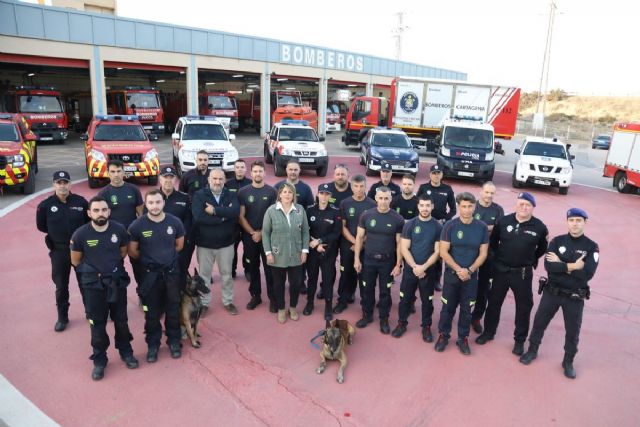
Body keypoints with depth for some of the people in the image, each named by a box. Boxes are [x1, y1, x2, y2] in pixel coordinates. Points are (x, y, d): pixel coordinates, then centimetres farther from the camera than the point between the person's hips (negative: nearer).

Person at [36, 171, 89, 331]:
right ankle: (62, 318, 26)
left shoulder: (81, 202, -7)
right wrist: (57, 233, 3)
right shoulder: (45, 205, -7)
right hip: (59, 251, 0)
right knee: (61, 286, 11)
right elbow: (41, 226, 6)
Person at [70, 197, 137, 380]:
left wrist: (112, 267, 9)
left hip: (118, 282, 1)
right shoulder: (80, 234, -15)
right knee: (97, 324, 10)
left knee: (121, 320, 15)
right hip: (93, 286, -1)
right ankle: (99, 360, 28)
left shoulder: (119, 229, -12)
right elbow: (76, 261, 1)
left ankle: (126, 352, 36)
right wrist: (94, 270, 7)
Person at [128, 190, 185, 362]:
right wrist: (147, 259, 9)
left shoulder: (174, 222, -7)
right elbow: (132, 252, -1)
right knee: (151, 312, 10)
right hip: (150, 274, -1)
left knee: (173, 309, 13)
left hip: (172, 272, 1)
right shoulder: (137, 225, -12)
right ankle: (153, 344, 29)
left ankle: (174, 341, 31)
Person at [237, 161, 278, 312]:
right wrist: (252, 233, -9)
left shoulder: (272, 191, -2)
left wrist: (261, 233, -8)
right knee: (252, 267, 11)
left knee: (269, 268, 1)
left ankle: (273, 298, 12)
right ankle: (255, 296, 24)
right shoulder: (243, 192, 1)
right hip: (249, 236, 2)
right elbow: (241, 216, 0)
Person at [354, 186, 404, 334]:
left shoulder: (397, 219, -9)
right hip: (368, 259, 1)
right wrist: (356, 259, -3)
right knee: (367, 289, 13)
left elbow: (399, 243, -4)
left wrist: (398, 265, -5)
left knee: (385, 291, 11)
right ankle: (367, 315, 34)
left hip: (387, 261, -1)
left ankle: (384, 319, 29)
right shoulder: (366, 215, -6)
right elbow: (359, 237, 0)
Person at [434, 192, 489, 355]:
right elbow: (443, 252, -9)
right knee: (448, 307, 9)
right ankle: (443, 335, 26)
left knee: (466, 309, 11)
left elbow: (483, 253, -2)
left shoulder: (482, 227, -4)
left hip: (471, 276, 1)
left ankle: (463, 338, 27)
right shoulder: (450, 226, -9)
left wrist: (469, 270, -13)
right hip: (451, 274, -1)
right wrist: (458, 269, -16)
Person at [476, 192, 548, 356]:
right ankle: (488, 332, 31)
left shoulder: (539, 227, -8)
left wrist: (530, 260, 7)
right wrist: (500, 255, 8)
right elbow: (493, 241, 8)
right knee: (494, 302, 12)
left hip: (523, 273, -1)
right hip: (501, 269, 1)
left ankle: (519, 340, 26)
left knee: (524, 306, 8)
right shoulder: (504, 221, -6)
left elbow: (543, 248, 9)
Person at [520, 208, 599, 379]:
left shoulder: (592, 247, -7)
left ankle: (568, 362, 33)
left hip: (575, 297, -1)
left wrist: (560, 264, -18)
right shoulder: (557, 241, -4)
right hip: (552, 292, 1)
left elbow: (588, 273, -20)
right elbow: (548, 265, -17)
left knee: (573, 331, 12)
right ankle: (532, 351, 34)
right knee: (539, 322, 13)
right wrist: (572, 266, -23)